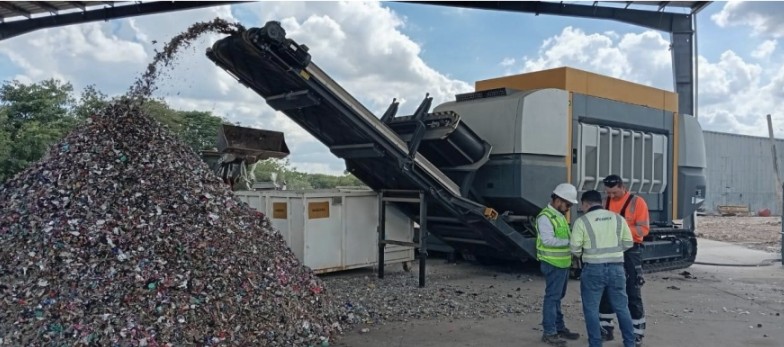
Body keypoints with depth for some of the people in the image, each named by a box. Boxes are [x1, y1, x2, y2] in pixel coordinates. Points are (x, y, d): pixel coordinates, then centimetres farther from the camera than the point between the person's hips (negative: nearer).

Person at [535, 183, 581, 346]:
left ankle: (559, 328, 27)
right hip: (553, 264, -9)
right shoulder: (545, 217, -17)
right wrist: (570, 241, -24)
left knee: (558, 297, 17)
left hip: (563, 263, 9)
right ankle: (549, 333, 3)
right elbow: (548, 240, -26)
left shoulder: (560, 215, 14)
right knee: (552, 297, -4)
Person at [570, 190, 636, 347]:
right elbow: (628, 243, 8)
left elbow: (574, 247, -7)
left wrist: (582, 255, 14)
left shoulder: (582, 221, -7)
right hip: (616, 268, 4)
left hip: (593, 269, -4)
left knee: (591, 309, 7)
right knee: (622, 308, 15)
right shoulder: (618, 218, 5)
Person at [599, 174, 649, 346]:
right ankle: (606, 329, 22)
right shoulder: (606, 202, 8)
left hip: (630, 252, -5)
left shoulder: (637, 202, -8)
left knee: (633, 294, 1)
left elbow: (644, 229, -13)